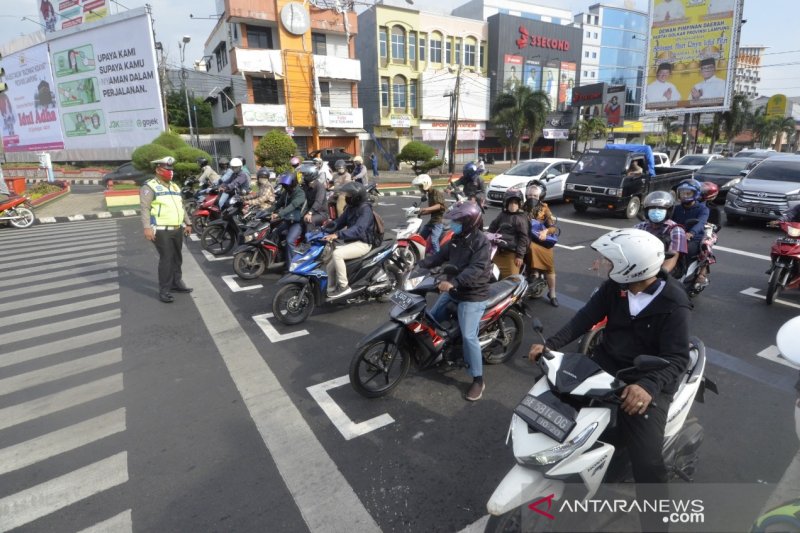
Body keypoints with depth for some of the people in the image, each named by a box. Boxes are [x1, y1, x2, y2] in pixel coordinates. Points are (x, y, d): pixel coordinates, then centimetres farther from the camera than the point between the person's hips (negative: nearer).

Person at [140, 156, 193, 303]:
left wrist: (188, 223, 22)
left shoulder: (174, 186, 18)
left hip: (177, 229, 8)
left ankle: (176, 283, 27)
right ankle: (164, 290, -2)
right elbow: (145, 208, -15)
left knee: (177, 257, 14)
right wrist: (147, 227, -25)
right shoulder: (149, 187, -7)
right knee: (166, 259, -9)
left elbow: (181, 207, 25)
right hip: (161, 231, -7)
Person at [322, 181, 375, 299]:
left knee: (336, 254, -30)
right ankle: (330, 292, 15)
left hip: (362, 244, -9)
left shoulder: (365, 209, -17)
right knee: (329, 264, 3)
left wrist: (337, 235, -41)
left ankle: (344, 286, -20)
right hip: (351, 242, 9)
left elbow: (358, 229, -32)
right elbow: (340, 221, 14)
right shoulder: (351, 208, 11)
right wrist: (325, 230, -2)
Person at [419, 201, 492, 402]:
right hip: (453, 291, 9)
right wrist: (419, 265, -4)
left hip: (472, 296, -9)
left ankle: (478, 380, 1)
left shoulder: (482, 242, -19)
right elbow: (440, 256, 10)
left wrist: (454, 282, -44)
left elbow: (476, 270, -32)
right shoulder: (457, 238, 8)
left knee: (468, 336, -13)